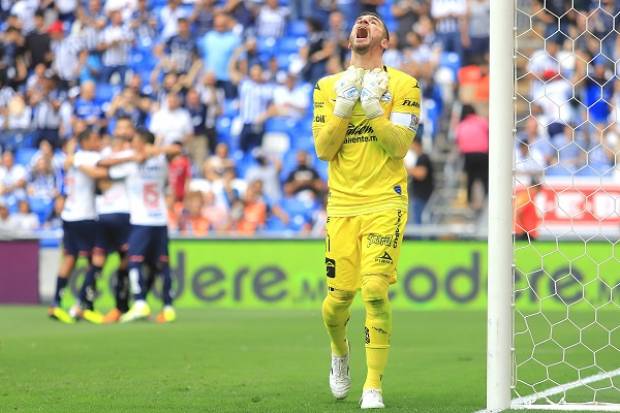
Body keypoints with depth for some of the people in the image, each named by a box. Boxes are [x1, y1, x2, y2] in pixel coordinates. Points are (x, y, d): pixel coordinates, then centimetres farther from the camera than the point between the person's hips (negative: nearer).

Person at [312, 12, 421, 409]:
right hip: (342, 204, 2)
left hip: (384, 203, -2)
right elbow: (323, 150, 4)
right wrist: (343, 108, -7)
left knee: (375, 291, -15)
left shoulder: (403, 85, 3)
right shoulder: (328, 87, 11)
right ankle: (340, 352, 33)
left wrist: (372, 108, -15)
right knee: (339, 295, -1)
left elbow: (400, 145, -6)